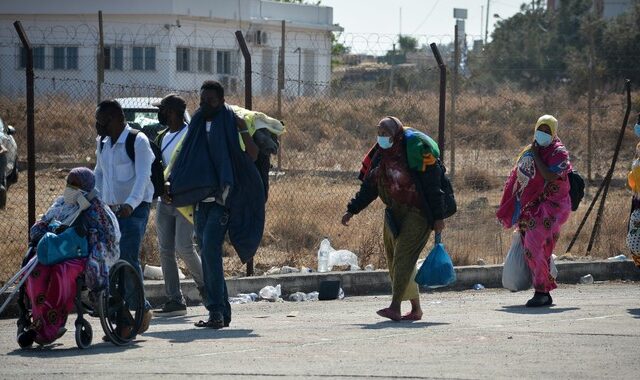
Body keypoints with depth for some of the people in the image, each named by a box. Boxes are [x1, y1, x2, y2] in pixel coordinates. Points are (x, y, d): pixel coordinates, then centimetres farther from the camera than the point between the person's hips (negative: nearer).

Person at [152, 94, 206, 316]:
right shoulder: (162, 138, 15)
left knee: (183, 246, -15)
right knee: (165, 250, 1)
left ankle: (203, 283, 11)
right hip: (165, 201, 7)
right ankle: (174, 301, 4)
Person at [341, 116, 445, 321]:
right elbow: (368, 187, 16)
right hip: (394, 214, 8)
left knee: (403, 257, -18)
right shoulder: (379, 156, 7)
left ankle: (395, 307, -24)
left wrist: (438, 217, -15)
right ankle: (416, 309, 14)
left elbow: (433, 186, -14)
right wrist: (351, 210, 10)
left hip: (417, 213, -8)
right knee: (394, 261, 6)